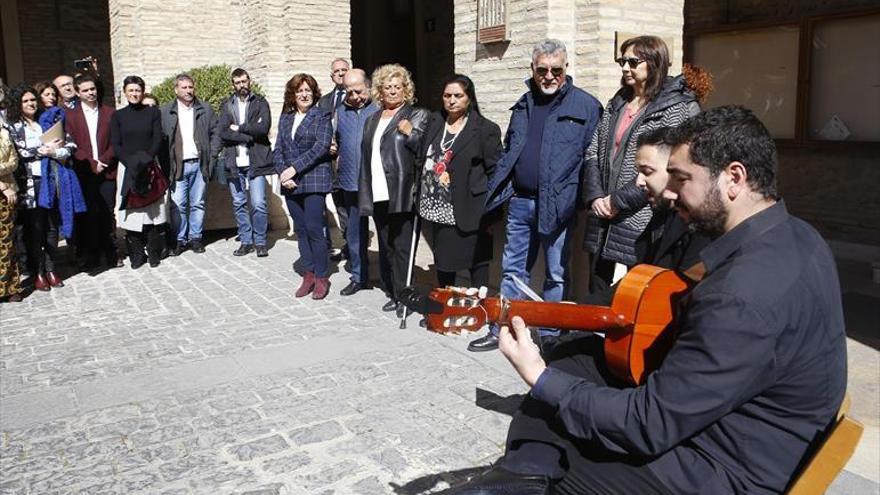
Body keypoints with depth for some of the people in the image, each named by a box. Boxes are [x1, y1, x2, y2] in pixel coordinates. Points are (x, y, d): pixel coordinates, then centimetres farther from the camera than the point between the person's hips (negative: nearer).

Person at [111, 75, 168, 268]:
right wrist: (131, 162, -12)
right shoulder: (118, 116, 8)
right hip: (127, 169, 1)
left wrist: (146, 161, -13)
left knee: (153, 211, -3)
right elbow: (115, 145, 2)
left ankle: (154, 253, 6)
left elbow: (158, 140, 0)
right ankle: (136, 255, 6)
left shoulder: (153, 112, 7)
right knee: (131, 212, -1)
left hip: (150, 168, 0)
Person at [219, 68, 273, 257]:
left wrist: (239, 128, -6)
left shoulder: (260, 103, 6)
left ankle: (260, 242, 6)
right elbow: (222, 132, -3)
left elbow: (263, 127, -10)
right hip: (234, 163, 3)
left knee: (259, 204, -7)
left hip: (256, 162, -3)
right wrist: (250, 134, -11)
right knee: (238, 204, 8)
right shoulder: (226, 106, 11)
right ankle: (246, 241, 18)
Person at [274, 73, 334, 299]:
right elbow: (278, 149, 11)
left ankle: (321, 277, 4)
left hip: (314, 181, -5)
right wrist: (282, 173, -6)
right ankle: (309, 274, 17)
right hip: (291, 183, 5)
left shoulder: (322, 116, 0)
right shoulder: (285, 118, 16)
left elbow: (321, 146, -12)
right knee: (300, 229, 8)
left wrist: (294, 168, -15)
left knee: (314, 228, -8)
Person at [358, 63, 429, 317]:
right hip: (378, 195, 6)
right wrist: (364, 194, 16)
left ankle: (403, 296, 5)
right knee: (385, 246, 11)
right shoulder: (372, 120, 20)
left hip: (402, 195, -6)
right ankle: (393, 293, 20)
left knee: (402, 246, -4)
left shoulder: (417, 116, 2)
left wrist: (410, 133, -18)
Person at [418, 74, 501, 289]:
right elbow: (424, 158, 17)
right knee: (443, 263, 16)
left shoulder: (486, 129, -6)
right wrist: (423, 199, 10)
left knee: (477, 263, 2)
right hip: (438, 209, 6)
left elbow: (495, 171, -6)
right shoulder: (434, 122, 10)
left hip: (469, 210, -5)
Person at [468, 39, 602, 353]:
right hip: (519, 201, 5)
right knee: (512, 269, 12)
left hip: (558, 205, -5)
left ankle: (551, 335, 20)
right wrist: (498, 190, 11)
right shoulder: (524, 105, 14)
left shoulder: (586, 106, -3)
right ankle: (502, 330, 23)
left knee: (557, 275, 7)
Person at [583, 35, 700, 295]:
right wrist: (595, 196, -4)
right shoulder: (616, 104, 15)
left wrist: (619, 200, -16)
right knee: (596, 299, 15)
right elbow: (593, 153, 12)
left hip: (641, 223, -6)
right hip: (602, 218, 7)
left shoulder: (681, 108, -8)